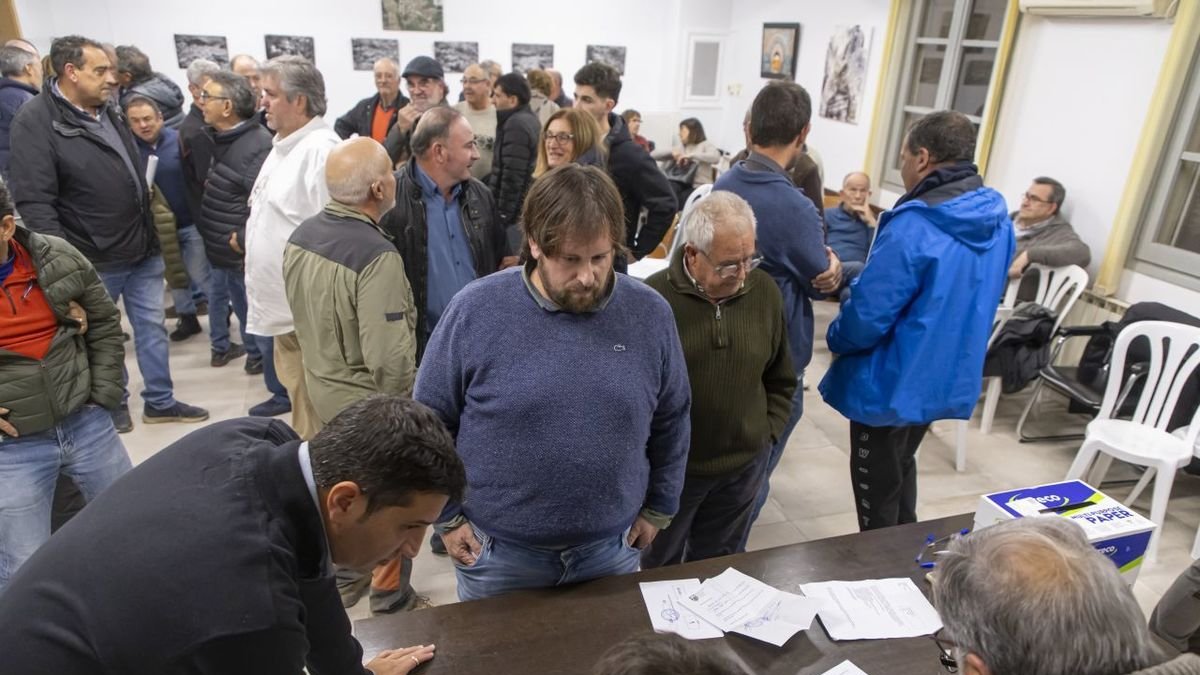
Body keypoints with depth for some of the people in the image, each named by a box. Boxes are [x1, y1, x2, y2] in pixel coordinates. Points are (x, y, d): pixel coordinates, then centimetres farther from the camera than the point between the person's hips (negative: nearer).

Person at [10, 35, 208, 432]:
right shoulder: (35, 121, -14)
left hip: (143, 250, 7)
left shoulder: (108, 113, 9)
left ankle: (160, 402, 27)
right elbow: (34, 202, -18)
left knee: (152, 326, 13)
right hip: (93, 261, -6)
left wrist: (152, 234, 16)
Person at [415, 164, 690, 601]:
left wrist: (657, 508, 8)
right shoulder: (474, 311, -16)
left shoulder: (650, 315, -9)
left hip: (612, 548, 2)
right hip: (496, 551, -1)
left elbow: (670, 422, 3)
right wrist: (448, 515, -3)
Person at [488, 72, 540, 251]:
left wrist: (503, 214, -17)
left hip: (517, 211, -10)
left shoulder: (515, 125, -16)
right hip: (529, 207, 10)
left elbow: (512, 176, -20)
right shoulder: (530, 119, 15)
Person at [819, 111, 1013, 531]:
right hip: (951, 378, 9)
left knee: (878, 492, 11)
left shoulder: (914, 226, -27)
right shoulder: (998, 221, 0)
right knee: (901, 467, 29)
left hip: (894, 385, -8)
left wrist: (835, 338, -4)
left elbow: (867, 315, -26)